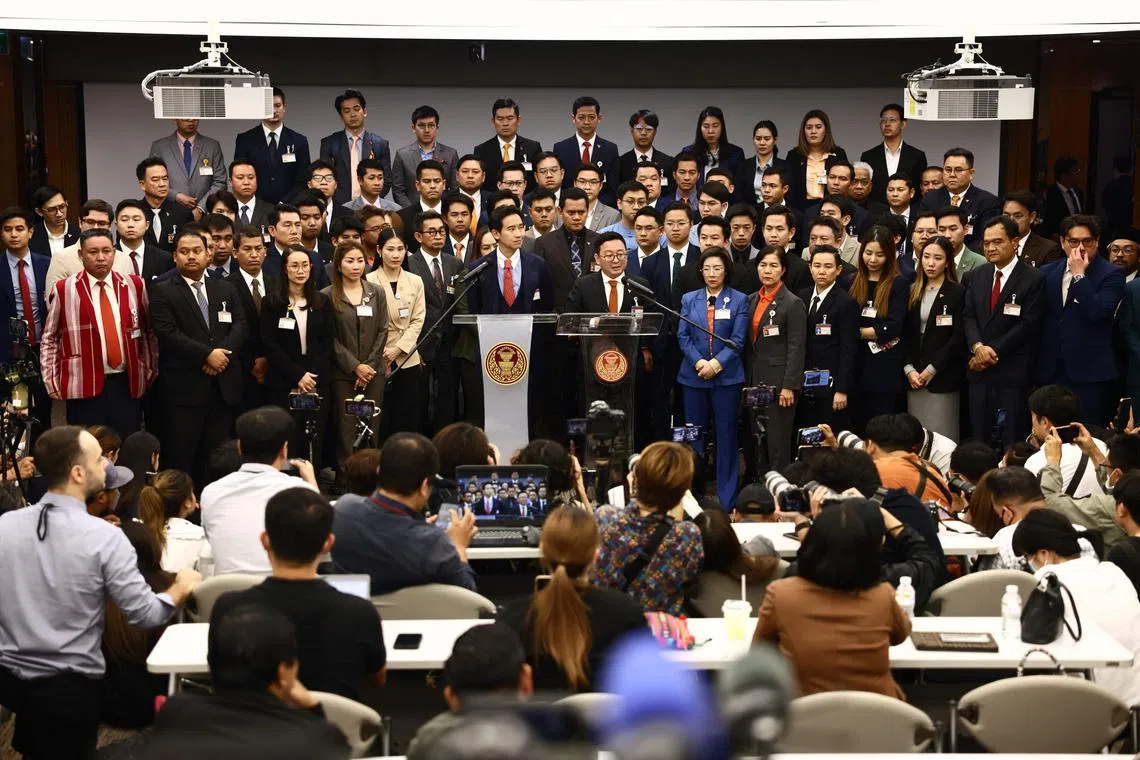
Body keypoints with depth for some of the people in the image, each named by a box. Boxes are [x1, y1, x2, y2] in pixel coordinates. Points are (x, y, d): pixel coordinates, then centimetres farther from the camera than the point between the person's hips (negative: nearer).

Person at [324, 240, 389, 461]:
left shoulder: (376, 293, 8)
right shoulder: (328, 296, -1)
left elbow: (382, 331, 5)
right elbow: (330, 338, -4)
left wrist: (370, 365, -5)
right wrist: (355, 366, -10)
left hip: (373, 371, 3)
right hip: (343, 374, -2)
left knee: (372, 427, 3)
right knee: (347, 429, -3)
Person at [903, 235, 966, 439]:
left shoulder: (958, 293, -1)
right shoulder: (913, 292, 13)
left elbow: (958, 337, -7)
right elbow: (905, 334, 10)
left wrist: (932, 369, -10)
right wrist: (909, 369, -3)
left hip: (942, 376, -4)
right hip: (914, 376, 4)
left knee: (941, 435, -6)